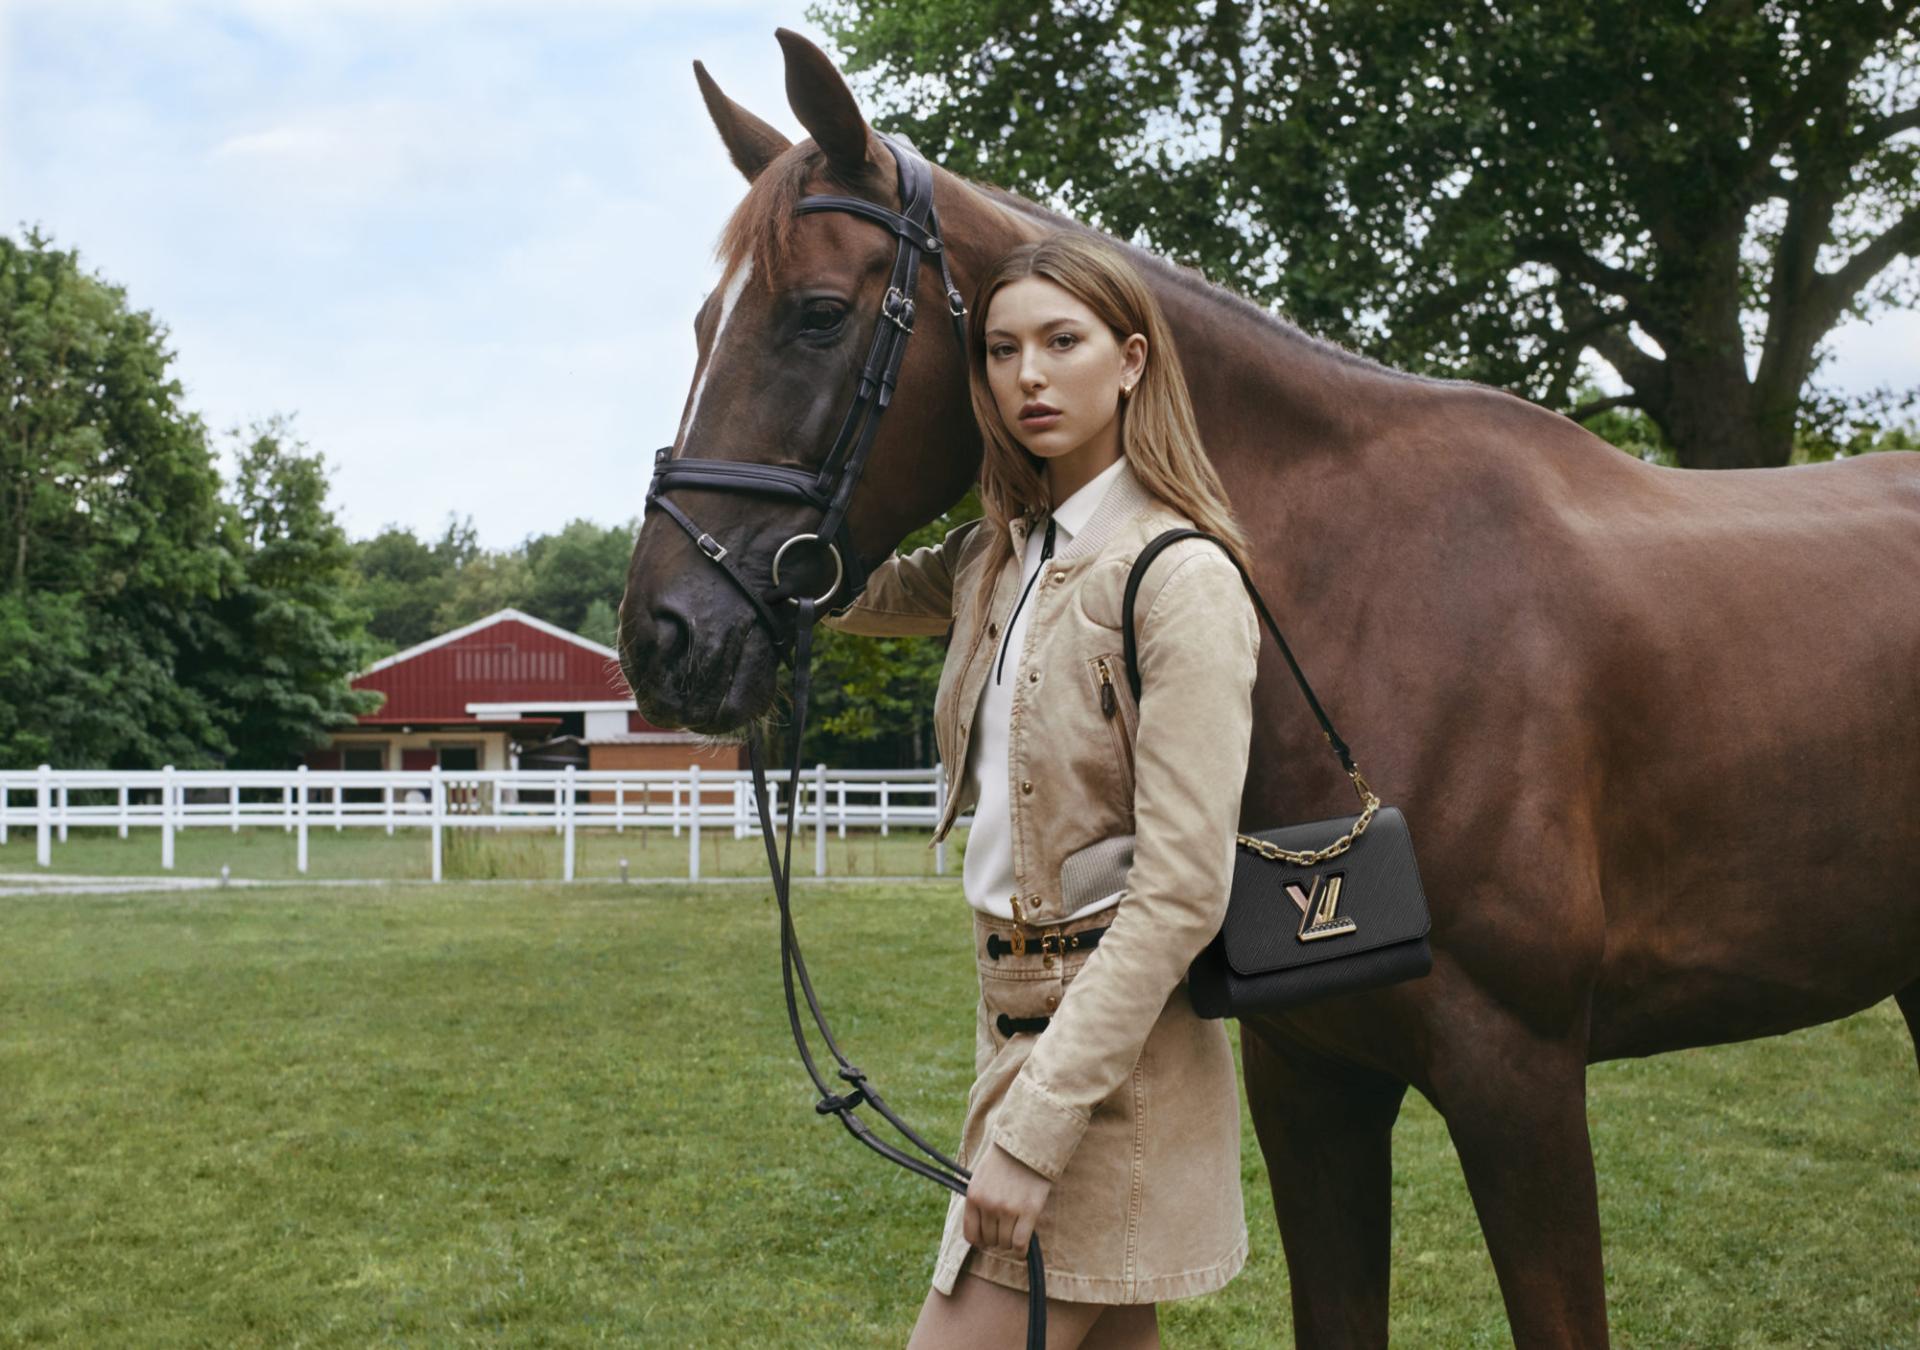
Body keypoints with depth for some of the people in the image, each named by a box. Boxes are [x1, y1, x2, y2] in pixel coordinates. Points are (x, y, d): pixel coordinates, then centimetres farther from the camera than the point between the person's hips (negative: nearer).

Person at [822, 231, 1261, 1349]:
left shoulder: (1181, 577, -17)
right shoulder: (998, 559, 7)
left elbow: (1181, 893, -22)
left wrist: (1030, 1129, -23)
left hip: (1116, 1052, -8)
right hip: (1019, 1017, 8)